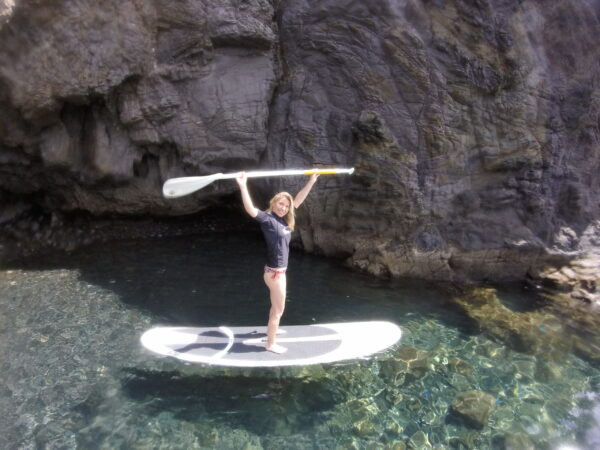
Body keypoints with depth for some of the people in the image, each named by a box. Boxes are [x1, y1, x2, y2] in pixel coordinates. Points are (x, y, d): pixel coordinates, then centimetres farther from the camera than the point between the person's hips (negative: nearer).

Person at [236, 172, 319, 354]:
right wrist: (243, 186, -47)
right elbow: (251, 210, -36)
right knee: (279, 310, 5)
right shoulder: (268, 219, -18)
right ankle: (270, 343, 22)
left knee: (276, 306, 28)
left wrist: (311, 181, 14)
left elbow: (298, 200, 12)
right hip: (274, 272, -8)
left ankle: (272, 329, 49)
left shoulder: (283, 219, 3)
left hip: (280, 270, 8)